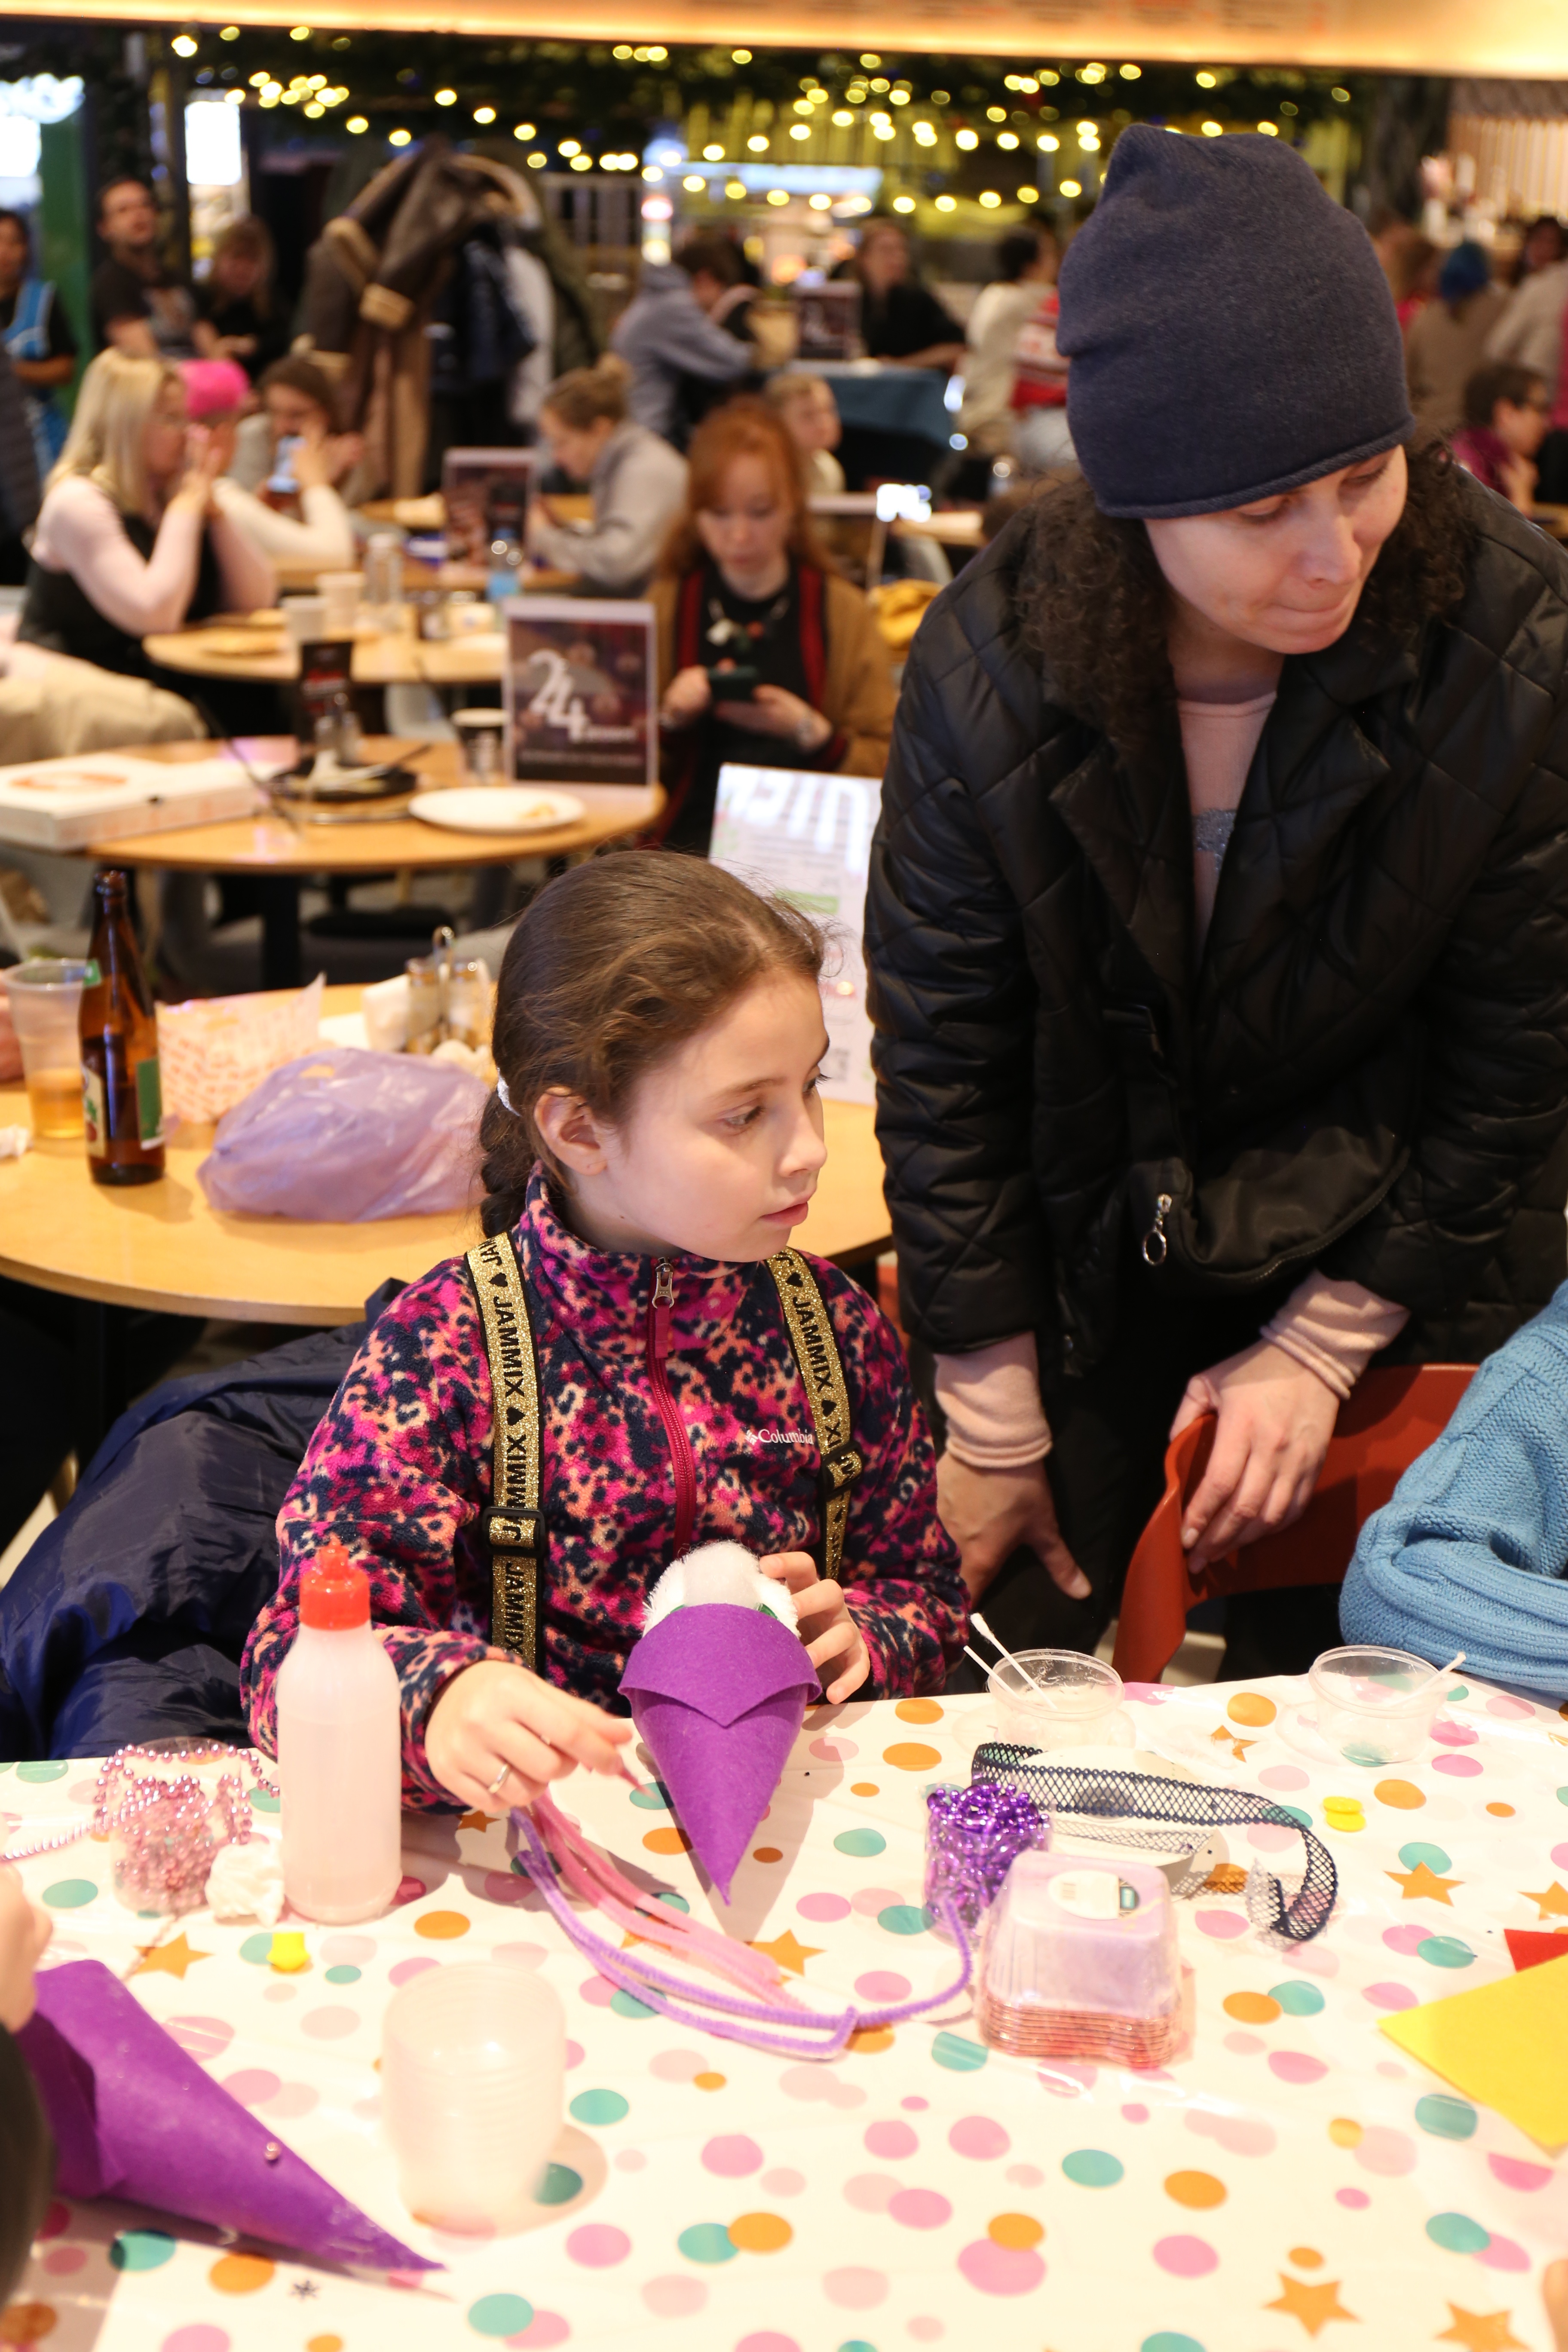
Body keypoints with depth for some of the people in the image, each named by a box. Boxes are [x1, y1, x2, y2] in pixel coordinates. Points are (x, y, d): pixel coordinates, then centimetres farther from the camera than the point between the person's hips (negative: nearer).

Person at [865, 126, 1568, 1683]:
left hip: (1388, 1276, 0)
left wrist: (1319, 1350, -8)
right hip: (1082, 1261, 1)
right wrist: (991, 1421, -5)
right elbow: (942, 1064, -9)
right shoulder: (989, 673, -19)